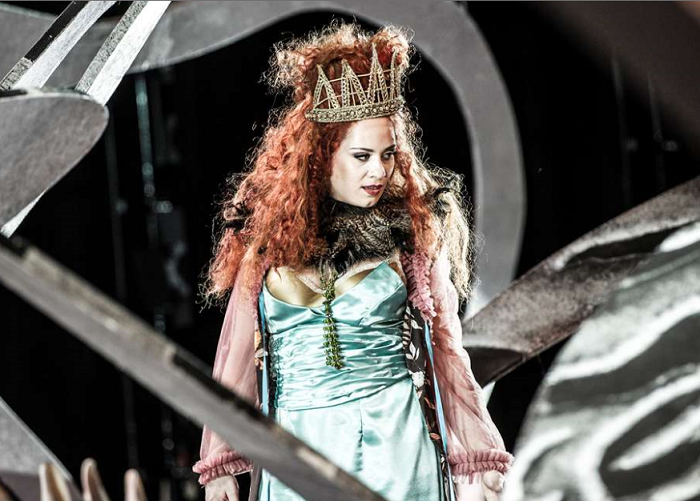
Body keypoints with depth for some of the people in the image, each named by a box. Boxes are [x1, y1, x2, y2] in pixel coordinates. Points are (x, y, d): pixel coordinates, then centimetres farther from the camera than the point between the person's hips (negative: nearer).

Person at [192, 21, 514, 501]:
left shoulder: (414, 227, 3)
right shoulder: (269, 228, 4)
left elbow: (443, 347, 5)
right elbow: (239, 348, 7)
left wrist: (478, 453, 2)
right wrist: (222, 462, 5)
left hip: (394, 441, -1)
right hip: (298, 443, 1)